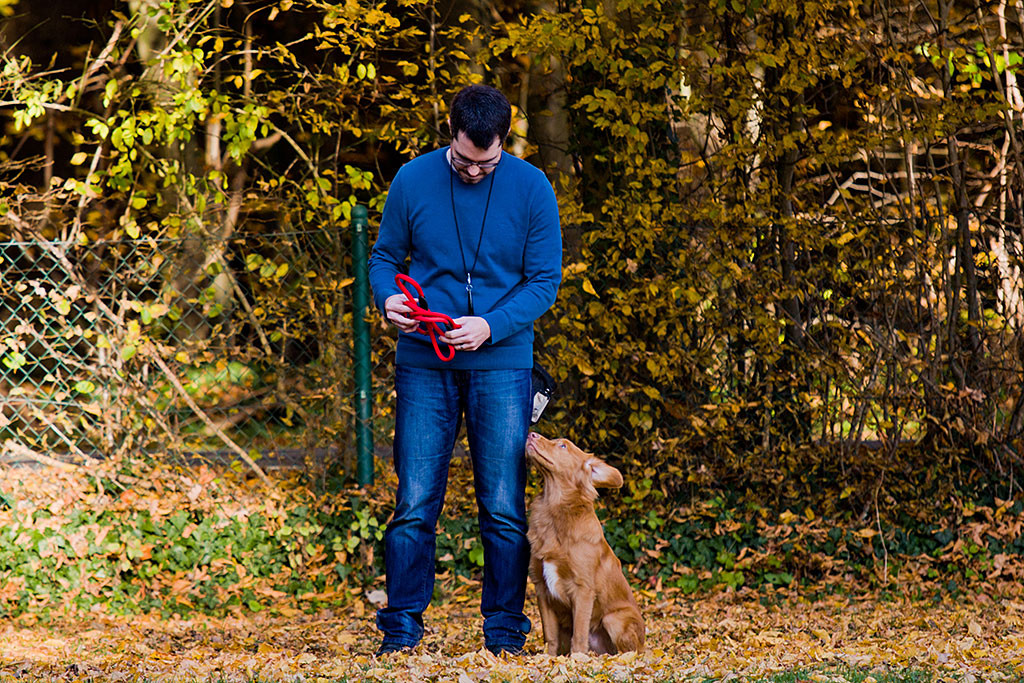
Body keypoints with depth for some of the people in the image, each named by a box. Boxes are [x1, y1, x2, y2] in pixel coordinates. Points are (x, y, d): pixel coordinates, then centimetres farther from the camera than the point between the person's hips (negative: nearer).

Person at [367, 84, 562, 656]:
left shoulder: (531, 189, -2)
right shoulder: (413, 180, 0)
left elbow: (545, 280, 0)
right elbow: (385, 255, 11)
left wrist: (491, 326, -15)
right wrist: (387, 298, -11)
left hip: (502, 365, 0)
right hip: (424, 364, 1)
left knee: (504, 510, 1)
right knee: (415, 505, -2)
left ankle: (505, 634, 11)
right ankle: (401, 631, 5)